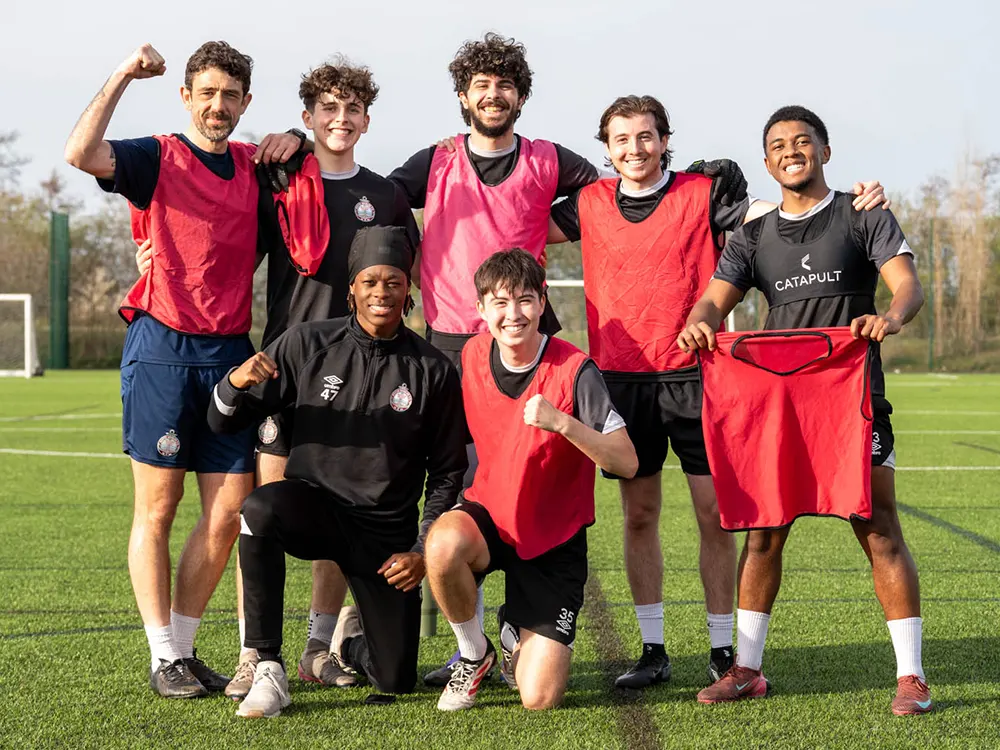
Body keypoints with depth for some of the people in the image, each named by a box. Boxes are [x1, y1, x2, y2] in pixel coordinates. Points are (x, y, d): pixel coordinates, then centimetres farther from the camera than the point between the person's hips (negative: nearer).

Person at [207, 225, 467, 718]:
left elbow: (446, 472, 6)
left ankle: (353, 638, 36)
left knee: (396, 682, -3)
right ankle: (268, 669, -25)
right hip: (312, 505, -1)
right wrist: (235, 383, -23)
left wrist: (423, 551, -4)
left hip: (387, 531, 1)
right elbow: (223, 422, -1)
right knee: (260, 508, -37)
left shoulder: (432, 371, -2)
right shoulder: (308, 344, -3)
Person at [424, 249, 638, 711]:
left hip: (554, 539, -3)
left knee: (540, 698, -12)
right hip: (488, 515, 3)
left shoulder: (573, 371, -17)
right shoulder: (472, 357, -4)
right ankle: (473, 654, -6)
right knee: (444, 545, -37)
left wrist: (562, 423, -36)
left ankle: (516, 633, 26)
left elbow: (626, 463, -22)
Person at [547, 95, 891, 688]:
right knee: (639, 515, 7)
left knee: (716, 513, -2)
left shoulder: (704, 191, 2)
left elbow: (777, 216, -5)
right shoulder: (591, 204, 9)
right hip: (623, 379, 2)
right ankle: (653, 650, 17)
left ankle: (723, 650, 8)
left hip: (694, 377, -2)